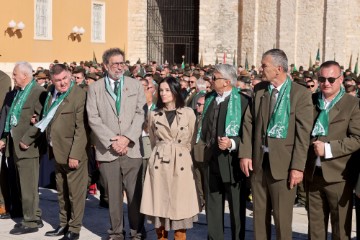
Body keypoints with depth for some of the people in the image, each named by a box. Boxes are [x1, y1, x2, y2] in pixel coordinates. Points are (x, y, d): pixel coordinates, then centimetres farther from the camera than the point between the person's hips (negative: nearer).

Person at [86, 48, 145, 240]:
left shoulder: (135, 85, 10)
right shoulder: (95, 88, 7)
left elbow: (140, 114, 2)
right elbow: (93, 118, 0)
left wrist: (127, 138, -10)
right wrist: (112, 141, -9)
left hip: (132, 149, 0)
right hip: (107, 150, 0)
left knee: (135, 193, 0)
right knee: (113, 195, 5)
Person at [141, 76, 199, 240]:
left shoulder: (188, 113, 1)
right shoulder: (154, 114, 7)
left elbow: (190, 141, 10)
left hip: (181, 164, -2)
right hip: (159, 163, 2)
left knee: (180, 206, -1)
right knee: (159, 204, 3)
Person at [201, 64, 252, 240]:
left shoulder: (243, 101, -12)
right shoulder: (209, 99, 11)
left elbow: (249, 133, -15)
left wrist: (231, 143, -27)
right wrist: (204, 145, 13)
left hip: (232, 160, -7)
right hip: (211, 159, 7)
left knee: (236, 205, 4)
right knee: (212, 204, 13)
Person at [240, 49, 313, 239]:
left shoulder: (301, 94, -9)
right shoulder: (259, 89, 6)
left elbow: (303, 134, -11)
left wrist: (298, 167, -14)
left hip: (283, 165, -4)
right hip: (258, 161, 5)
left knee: (282, 218, 3)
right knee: (259, 215, 14)